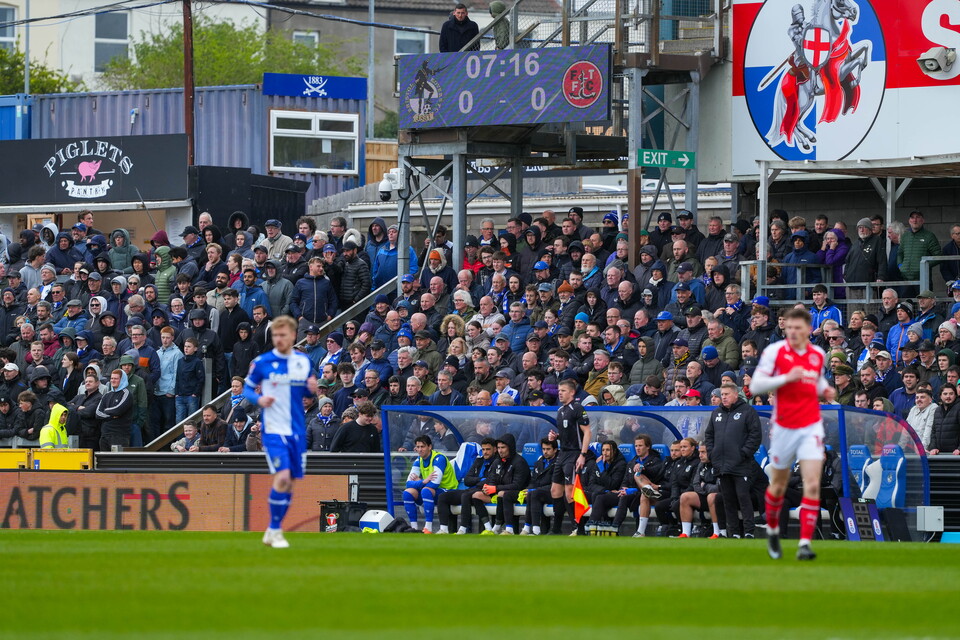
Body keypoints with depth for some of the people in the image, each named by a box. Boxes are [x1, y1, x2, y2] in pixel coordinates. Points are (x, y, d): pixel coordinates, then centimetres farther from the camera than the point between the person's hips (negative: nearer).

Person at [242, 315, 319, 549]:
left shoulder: (304, 362, 6)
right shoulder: (262, 362, -5)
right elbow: (247, 389, 3)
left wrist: (312, 388, -5)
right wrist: (259, 399, -17)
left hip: (297, 431, 5)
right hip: (273, 430, -5)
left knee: (289, 482, 8)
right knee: (282, 477, -20)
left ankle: (273, 531, 23)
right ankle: (275, 530, -5)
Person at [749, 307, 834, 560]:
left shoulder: (818, 355, 5)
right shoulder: (774, 351, -7)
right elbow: (755, 386, -12)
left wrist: (825, 389, 2)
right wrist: (786, 378, -23)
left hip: (811, 427, 2)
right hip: (783, 428, -2)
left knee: (812, 485, -13)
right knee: (778, 485, 12)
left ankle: (805, 544, -14)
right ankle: (772, 530, 40)